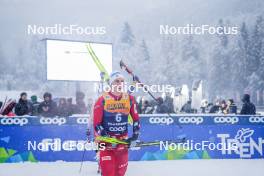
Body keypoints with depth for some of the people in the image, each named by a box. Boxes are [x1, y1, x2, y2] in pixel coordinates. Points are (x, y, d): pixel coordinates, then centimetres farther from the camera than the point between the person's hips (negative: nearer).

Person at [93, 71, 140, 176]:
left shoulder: (129, 99, 3)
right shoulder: (103, 100, -9)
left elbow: (136, 119, 12)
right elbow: (97, 123, -8)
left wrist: (135, 136, 3)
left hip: (123, 141, 4)